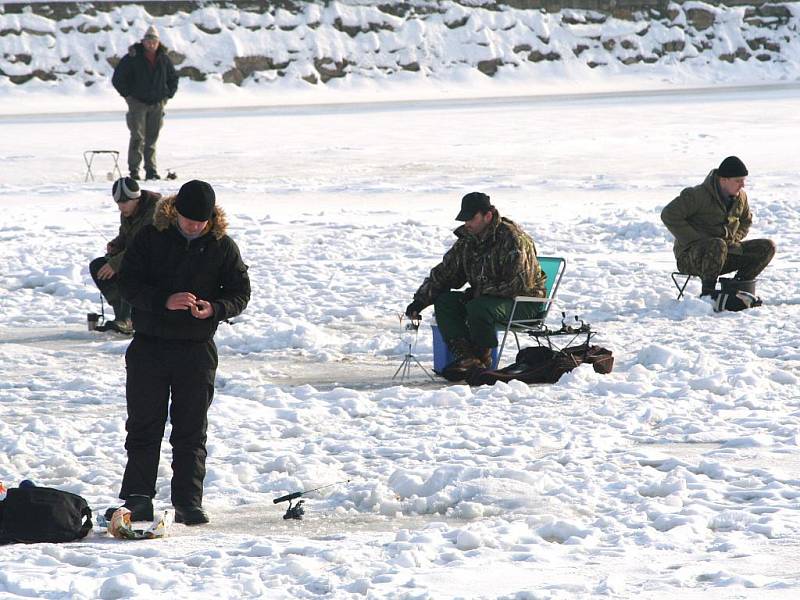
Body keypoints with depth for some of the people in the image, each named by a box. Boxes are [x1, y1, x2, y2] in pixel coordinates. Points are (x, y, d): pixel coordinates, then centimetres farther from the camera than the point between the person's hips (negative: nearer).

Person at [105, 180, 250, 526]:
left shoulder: (222, 246, -1)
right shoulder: (151, 238, -3)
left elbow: (240, 292, 2)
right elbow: (129, 285, -7)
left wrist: (214, 309, -19)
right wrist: (165, 301, -24)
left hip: (197, 350, 0)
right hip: (149, 345, 0)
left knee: (191, 431, 4)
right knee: (143, 427, 3)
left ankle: (188, 502, 7)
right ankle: (138, 500, 8)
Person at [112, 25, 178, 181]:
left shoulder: (164, 59, 6)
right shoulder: (132, 58, -7)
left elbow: (173, 79, 22)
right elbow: (117, 79, -1)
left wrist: (167, 95, 11)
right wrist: (128, 95, -4)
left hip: (157, 104, 4)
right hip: (138, 102, -4)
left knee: (152, 139, 6)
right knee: (138, 137, -12)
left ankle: (151, 170, 10)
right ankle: (134, 170, -11)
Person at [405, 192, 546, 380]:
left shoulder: (512, 239, -20)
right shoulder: (467, 239, 5)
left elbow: (520, 284, -25)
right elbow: (444, 272, 11)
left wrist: (482, 291, -19)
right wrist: (420, 301, -1)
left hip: (524, 302, -8)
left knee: (478, 308, -35)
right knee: (444, 301, -11)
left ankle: (483, 358, -12)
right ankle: (465, 357, -24)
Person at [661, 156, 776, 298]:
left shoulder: (740, 197, 6)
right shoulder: (698, 195, -17)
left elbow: (746, 221, 26)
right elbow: (669, 215, -21)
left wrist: (733, 241, 5)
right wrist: (696, 240, -22)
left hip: (725, 251, 7)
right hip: (690, 256, -7)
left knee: (767, 247, -4)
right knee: (718, 246, -42)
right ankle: (707, 295, -25)